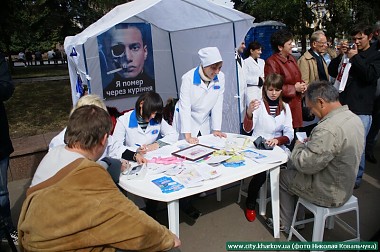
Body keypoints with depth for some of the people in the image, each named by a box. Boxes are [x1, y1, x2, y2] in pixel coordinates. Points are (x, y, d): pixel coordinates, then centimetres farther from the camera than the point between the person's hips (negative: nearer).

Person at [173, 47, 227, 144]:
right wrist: (188, 136, -28)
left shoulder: (220, 77, -11)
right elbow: (184, 107, -23)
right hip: (186, 120, -3)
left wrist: (217, 129, -10)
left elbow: (217, 105, -8)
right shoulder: (188, 78, -21)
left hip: (205, 123, 3)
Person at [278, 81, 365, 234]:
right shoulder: (354, 118, -2)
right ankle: (295, 217, 31)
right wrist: (311, 142, 1)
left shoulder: (329, 129, -33)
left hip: (328, 195, -8)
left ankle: (286, 225, 28)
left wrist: (299, 146, -9)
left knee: (282, 175, 11)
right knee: (292, 167, 19)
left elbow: (305, 164, -27)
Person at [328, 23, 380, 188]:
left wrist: (355, 58, -9)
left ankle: (357, 177, 17)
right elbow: (332, 72, 11)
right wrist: (340, 55, -2)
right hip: (343, 105, 4)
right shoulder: (349, 52, 13)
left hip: (361, 109, -3)